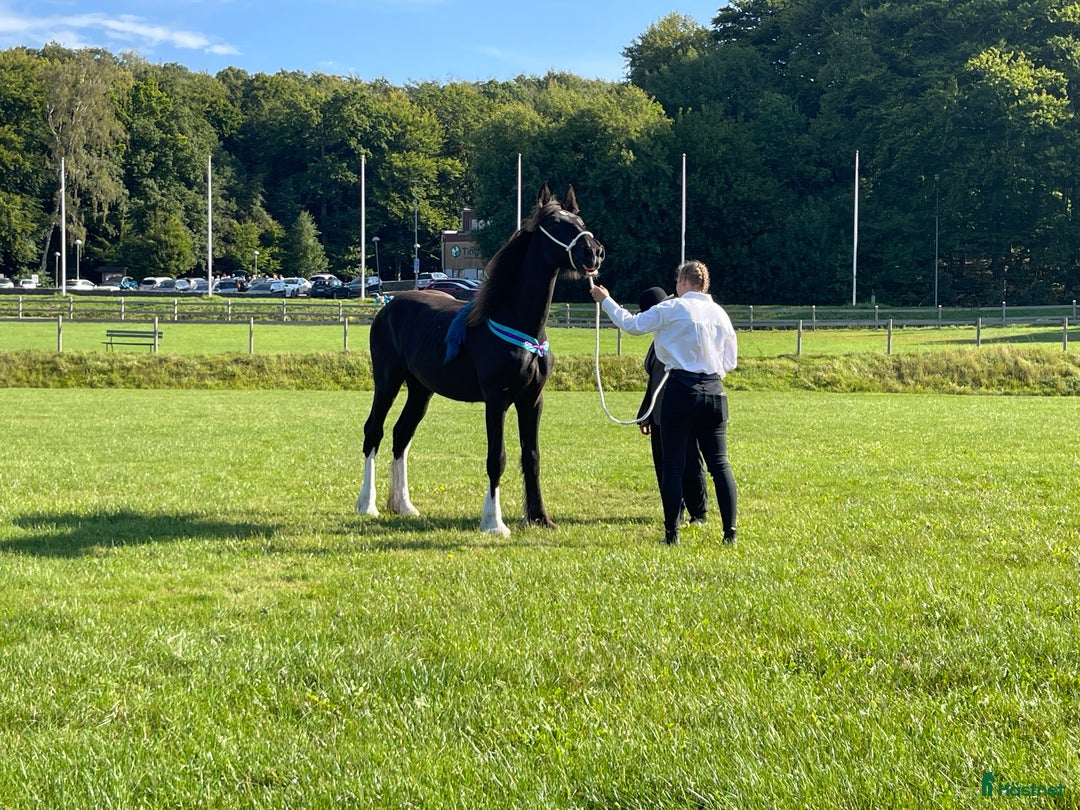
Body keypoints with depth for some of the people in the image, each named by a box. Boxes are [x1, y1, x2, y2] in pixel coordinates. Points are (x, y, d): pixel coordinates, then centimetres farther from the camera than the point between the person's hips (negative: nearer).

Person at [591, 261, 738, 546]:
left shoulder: (672, 308, -5)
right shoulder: (719, 313, 9)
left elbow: (632, 324, 0)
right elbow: (731, 360, 14)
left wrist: (606, 301, 13)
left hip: (682, 391, -4)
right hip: (714, 391, 4)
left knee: (673, 465, 2)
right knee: (719, 463, 7)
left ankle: (672, 532, 2)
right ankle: (730, 530, 1)